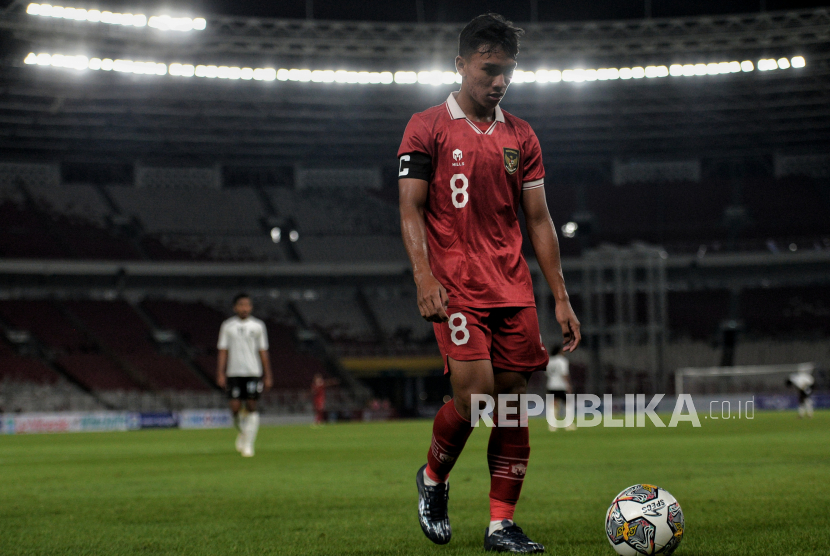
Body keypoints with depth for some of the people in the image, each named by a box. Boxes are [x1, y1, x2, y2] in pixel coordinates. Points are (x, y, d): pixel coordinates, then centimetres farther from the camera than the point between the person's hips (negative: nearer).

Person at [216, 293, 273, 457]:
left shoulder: (257, 325, 7)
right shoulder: (228, 326, 6)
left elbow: (263, 352, 10)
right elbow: (223, 351, 6)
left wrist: (267, 376, 7)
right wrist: (220, 374, -2)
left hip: (253, 372, 0)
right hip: (234, 373, 0)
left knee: (251, 407, -7)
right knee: (235, 407, -5)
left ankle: (248, 444, -2)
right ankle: (242, 432, 25)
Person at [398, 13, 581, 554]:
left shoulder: (521, 137, 14)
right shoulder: (427, 127, 2)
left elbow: (538, 220, 14)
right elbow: (411, 210, -3)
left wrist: (561, 298, 9)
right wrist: (425, 278, -17)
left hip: (514, 289, 5)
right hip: (457, 287, -5)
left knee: (515, 401, 0)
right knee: (474, 394, -15)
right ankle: (433, 479, 14)